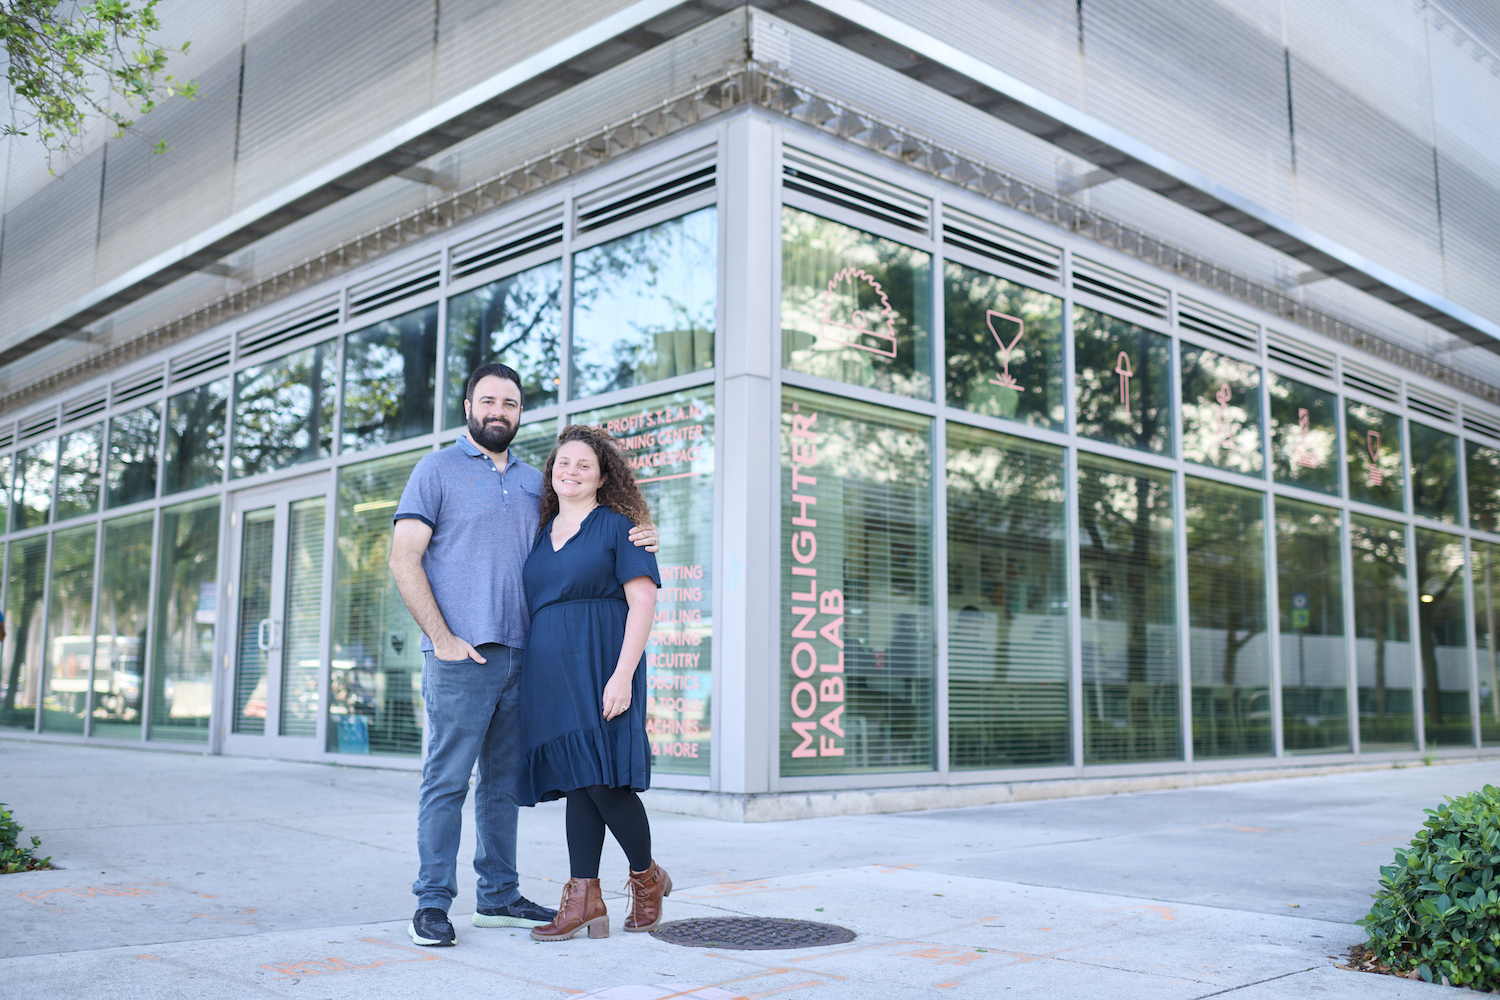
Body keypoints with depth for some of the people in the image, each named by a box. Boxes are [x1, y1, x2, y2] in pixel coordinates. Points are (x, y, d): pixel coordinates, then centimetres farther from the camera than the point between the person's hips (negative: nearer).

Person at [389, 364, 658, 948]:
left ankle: (498, 896, 20)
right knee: (447, 780, -4)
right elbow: (404, 559, -5)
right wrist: (443, 638, -13)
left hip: (520, 655, 5)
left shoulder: (534, 482, 18)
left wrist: (633, 542, 4)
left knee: (504, 782, 11)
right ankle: (432, 904, 4)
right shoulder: (438, 470, 2)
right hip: (461, 657, -5)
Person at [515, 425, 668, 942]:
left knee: (601, 779, -8)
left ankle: (646, 876, 13)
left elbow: (643, 599, -8)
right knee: (577, 784, 3)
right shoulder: (542, 533, 19)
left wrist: (623, 673, -17)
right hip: (551, 673, 6)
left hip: (599, 666, -6)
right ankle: (584, 898, 3)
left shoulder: (618, 526, 0)